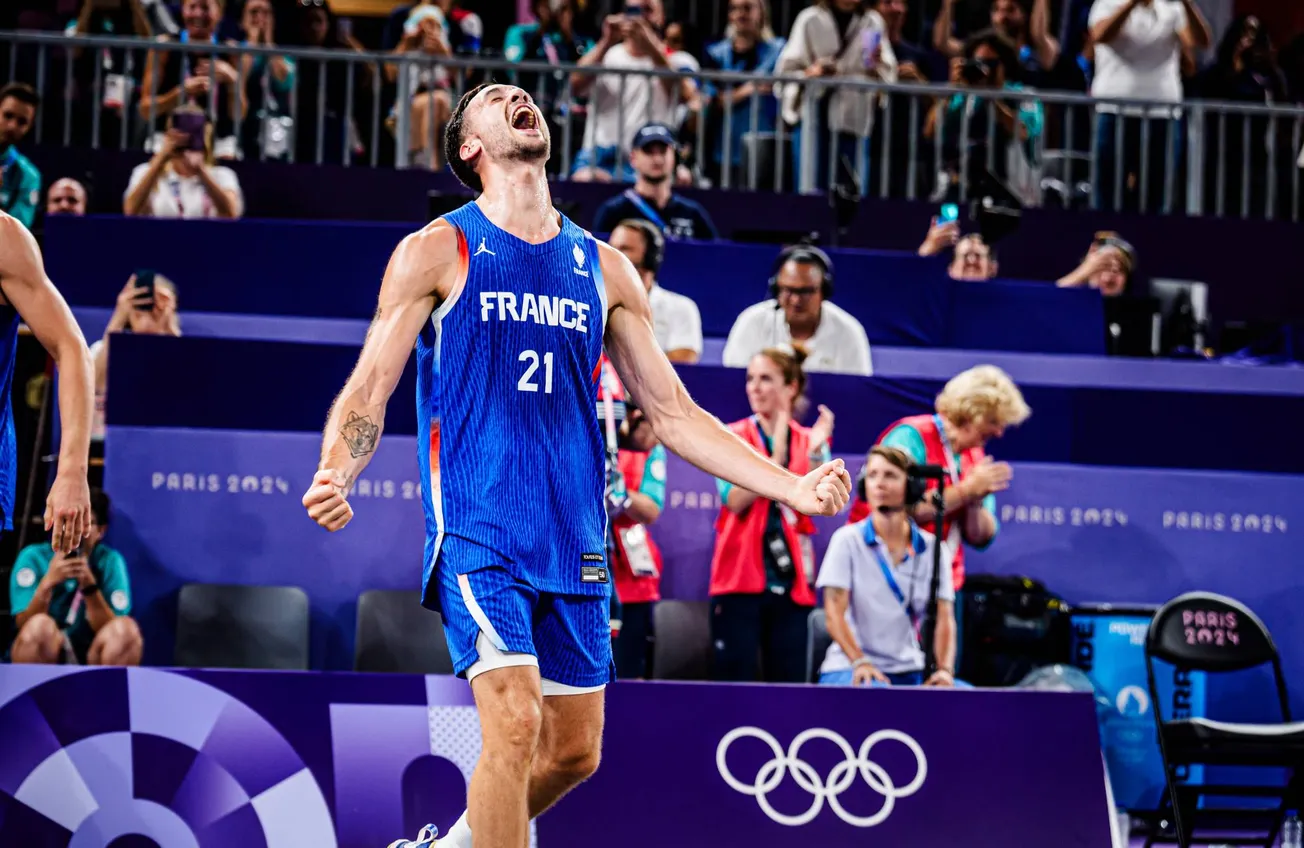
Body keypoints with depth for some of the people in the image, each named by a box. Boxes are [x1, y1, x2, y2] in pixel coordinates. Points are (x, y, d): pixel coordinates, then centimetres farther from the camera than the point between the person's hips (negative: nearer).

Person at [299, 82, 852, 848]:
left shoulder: (604, 269, 13)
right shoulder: (436, 252, 1)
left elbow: (672, 412, 15)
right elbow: (369, 393, -2)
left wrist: (792, 489, 6)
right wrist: (334, 476, -23)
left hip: (576, 542, 5)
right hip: (477, 529, -5)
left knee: (575, 751, 8)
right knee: (515, 725, -19)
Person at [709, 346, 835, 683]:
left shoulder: (810, 441, 9)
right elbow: (736, 499, -13)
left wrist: (814, 453, -21)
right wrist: (777, 453, -22)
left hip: (791, 581, 2)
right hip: (740, 577, -2)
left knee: (789, 682, 1)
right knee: (733, 680, -7)